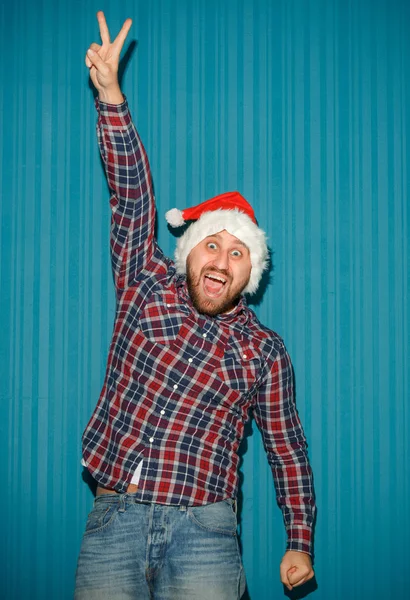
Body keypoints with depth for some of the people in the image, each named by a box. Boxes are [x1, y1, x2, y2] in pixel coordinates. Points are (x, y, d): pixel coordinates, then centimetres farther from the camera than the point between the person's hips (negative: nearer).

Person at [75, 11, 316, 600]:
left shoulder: (264, 351, 7)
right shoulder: (147, 287, 9)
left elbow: (288, 450, 11)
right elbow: (132, 197, 1)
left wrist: (300, 544, 7)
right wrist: (110, 95, -5)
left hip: (202, 534, -1)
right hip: (112, 523, 1)